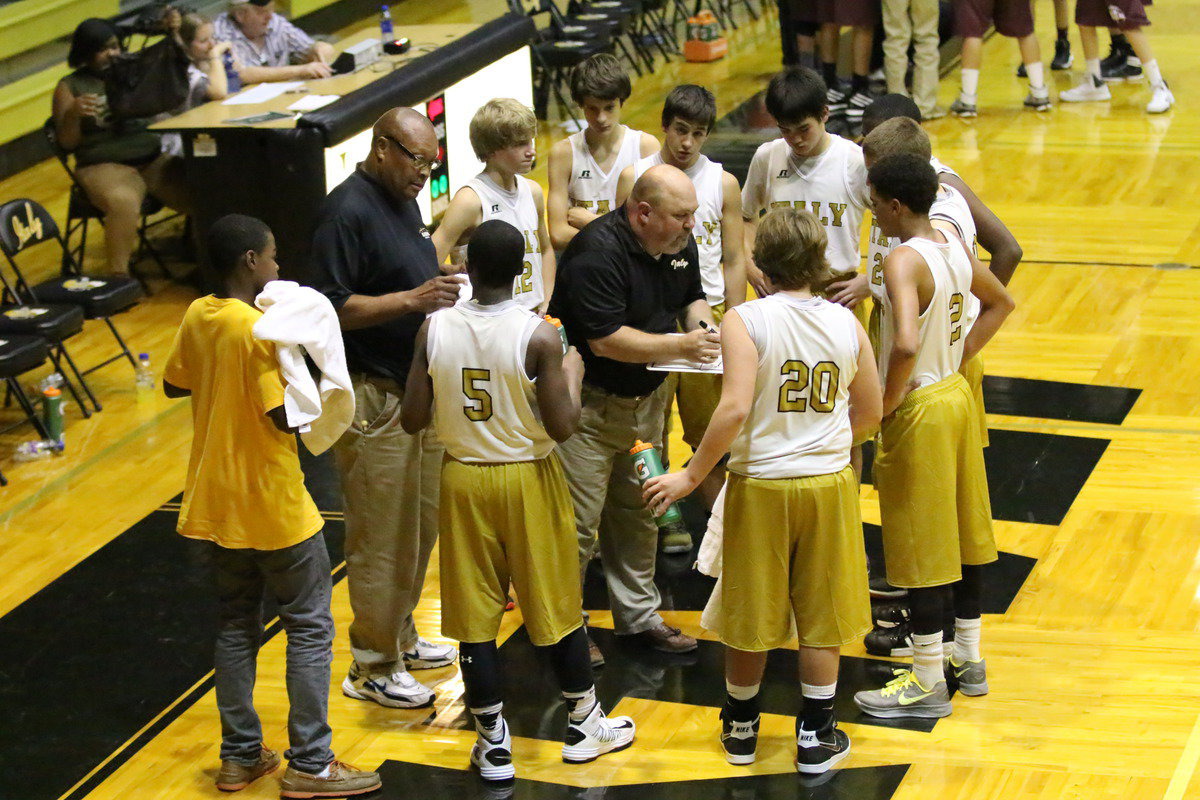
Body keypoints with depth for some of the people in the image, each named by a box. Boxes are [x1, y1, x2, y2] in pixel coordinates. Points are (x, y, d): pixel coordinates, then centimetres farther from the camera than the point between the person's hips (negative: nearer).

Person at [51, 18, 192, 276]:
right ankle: (119, 277, -35)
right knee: (123, 202, -39)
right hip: (105, 167, -4)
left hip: (153, 159, 4)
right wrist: (73, 113, -18)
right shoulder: (70, 87, 6)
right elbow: (67, 143, 3)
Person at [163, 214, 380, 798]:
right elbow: (286, 416, -24)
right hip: (273, 508, -7)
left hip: (215, 503, 7)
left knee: (236, 627, 18)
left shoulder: (197, 317, 1)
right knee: (310, 630, 5)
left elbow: (173, 384, 14)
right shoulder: (260, 330, -22)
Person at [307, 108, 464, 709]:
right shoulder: (348, 211, -17)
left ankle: (401, 637, 33)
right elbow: (333, 307, -22)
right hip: (372, 395, -10)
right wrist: (411, 300, -27)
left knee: (421, 524, 18)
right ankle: (372, 666, 8)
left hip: (416, 388, 10)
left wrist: (441, 294, 8)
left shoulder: (402, 202, 12)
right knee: (382, 535, -2)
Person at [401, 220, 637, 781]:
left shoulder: (434, 329, -9)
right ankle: (584, 724, 27)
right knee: (556, 606, 13)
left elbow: (413, 419, -5)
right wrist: (572, 376, 1)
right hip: (528, 481, -2)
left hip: (464, 480, 2)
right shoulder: (539, 336, -18)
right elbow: (562, 427, -16)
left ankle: (493, 743, 16)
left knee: (475, 614, 9)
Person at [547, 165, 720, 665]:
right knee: (579, 522, -3)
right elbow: (604, 339, -29)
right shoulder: (598, 250, -26)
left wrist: (703, 323, -4)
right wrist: (682, 345, -27)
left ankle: (637, 614, 30)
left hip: (646, 398, 8)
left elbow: (691, 296, 19)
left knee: (638, 514, 17)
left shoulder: (681, 244, 0)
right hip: (589, 403, -8)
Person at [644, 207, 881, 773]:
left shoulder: (744, 321, -13)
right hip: (829, 481, 2)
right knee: (822, 614, 14)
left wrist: (690, 477, -14)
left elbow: (735, 410, -23)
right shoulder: (847, 324, -1)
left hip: (760, 483, -2)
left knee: (750, 613, 14)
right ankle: (816, 737, 21)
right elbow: (869, 415, 7)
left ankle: (740, 728, 30)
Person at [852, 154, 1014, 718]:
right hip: (956, 396, 9)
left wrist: (886, 402, -22)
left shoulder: (904, 259, -23)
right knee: (961, 532, 18)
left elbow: (905, 343, -37)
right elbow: (1001, 303, 21)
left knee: (920, 546, 1)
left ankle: (927, 683, 10)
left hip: (919, 412, -9)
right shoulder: (955, 249, 3)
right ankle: (968, 658, 31)